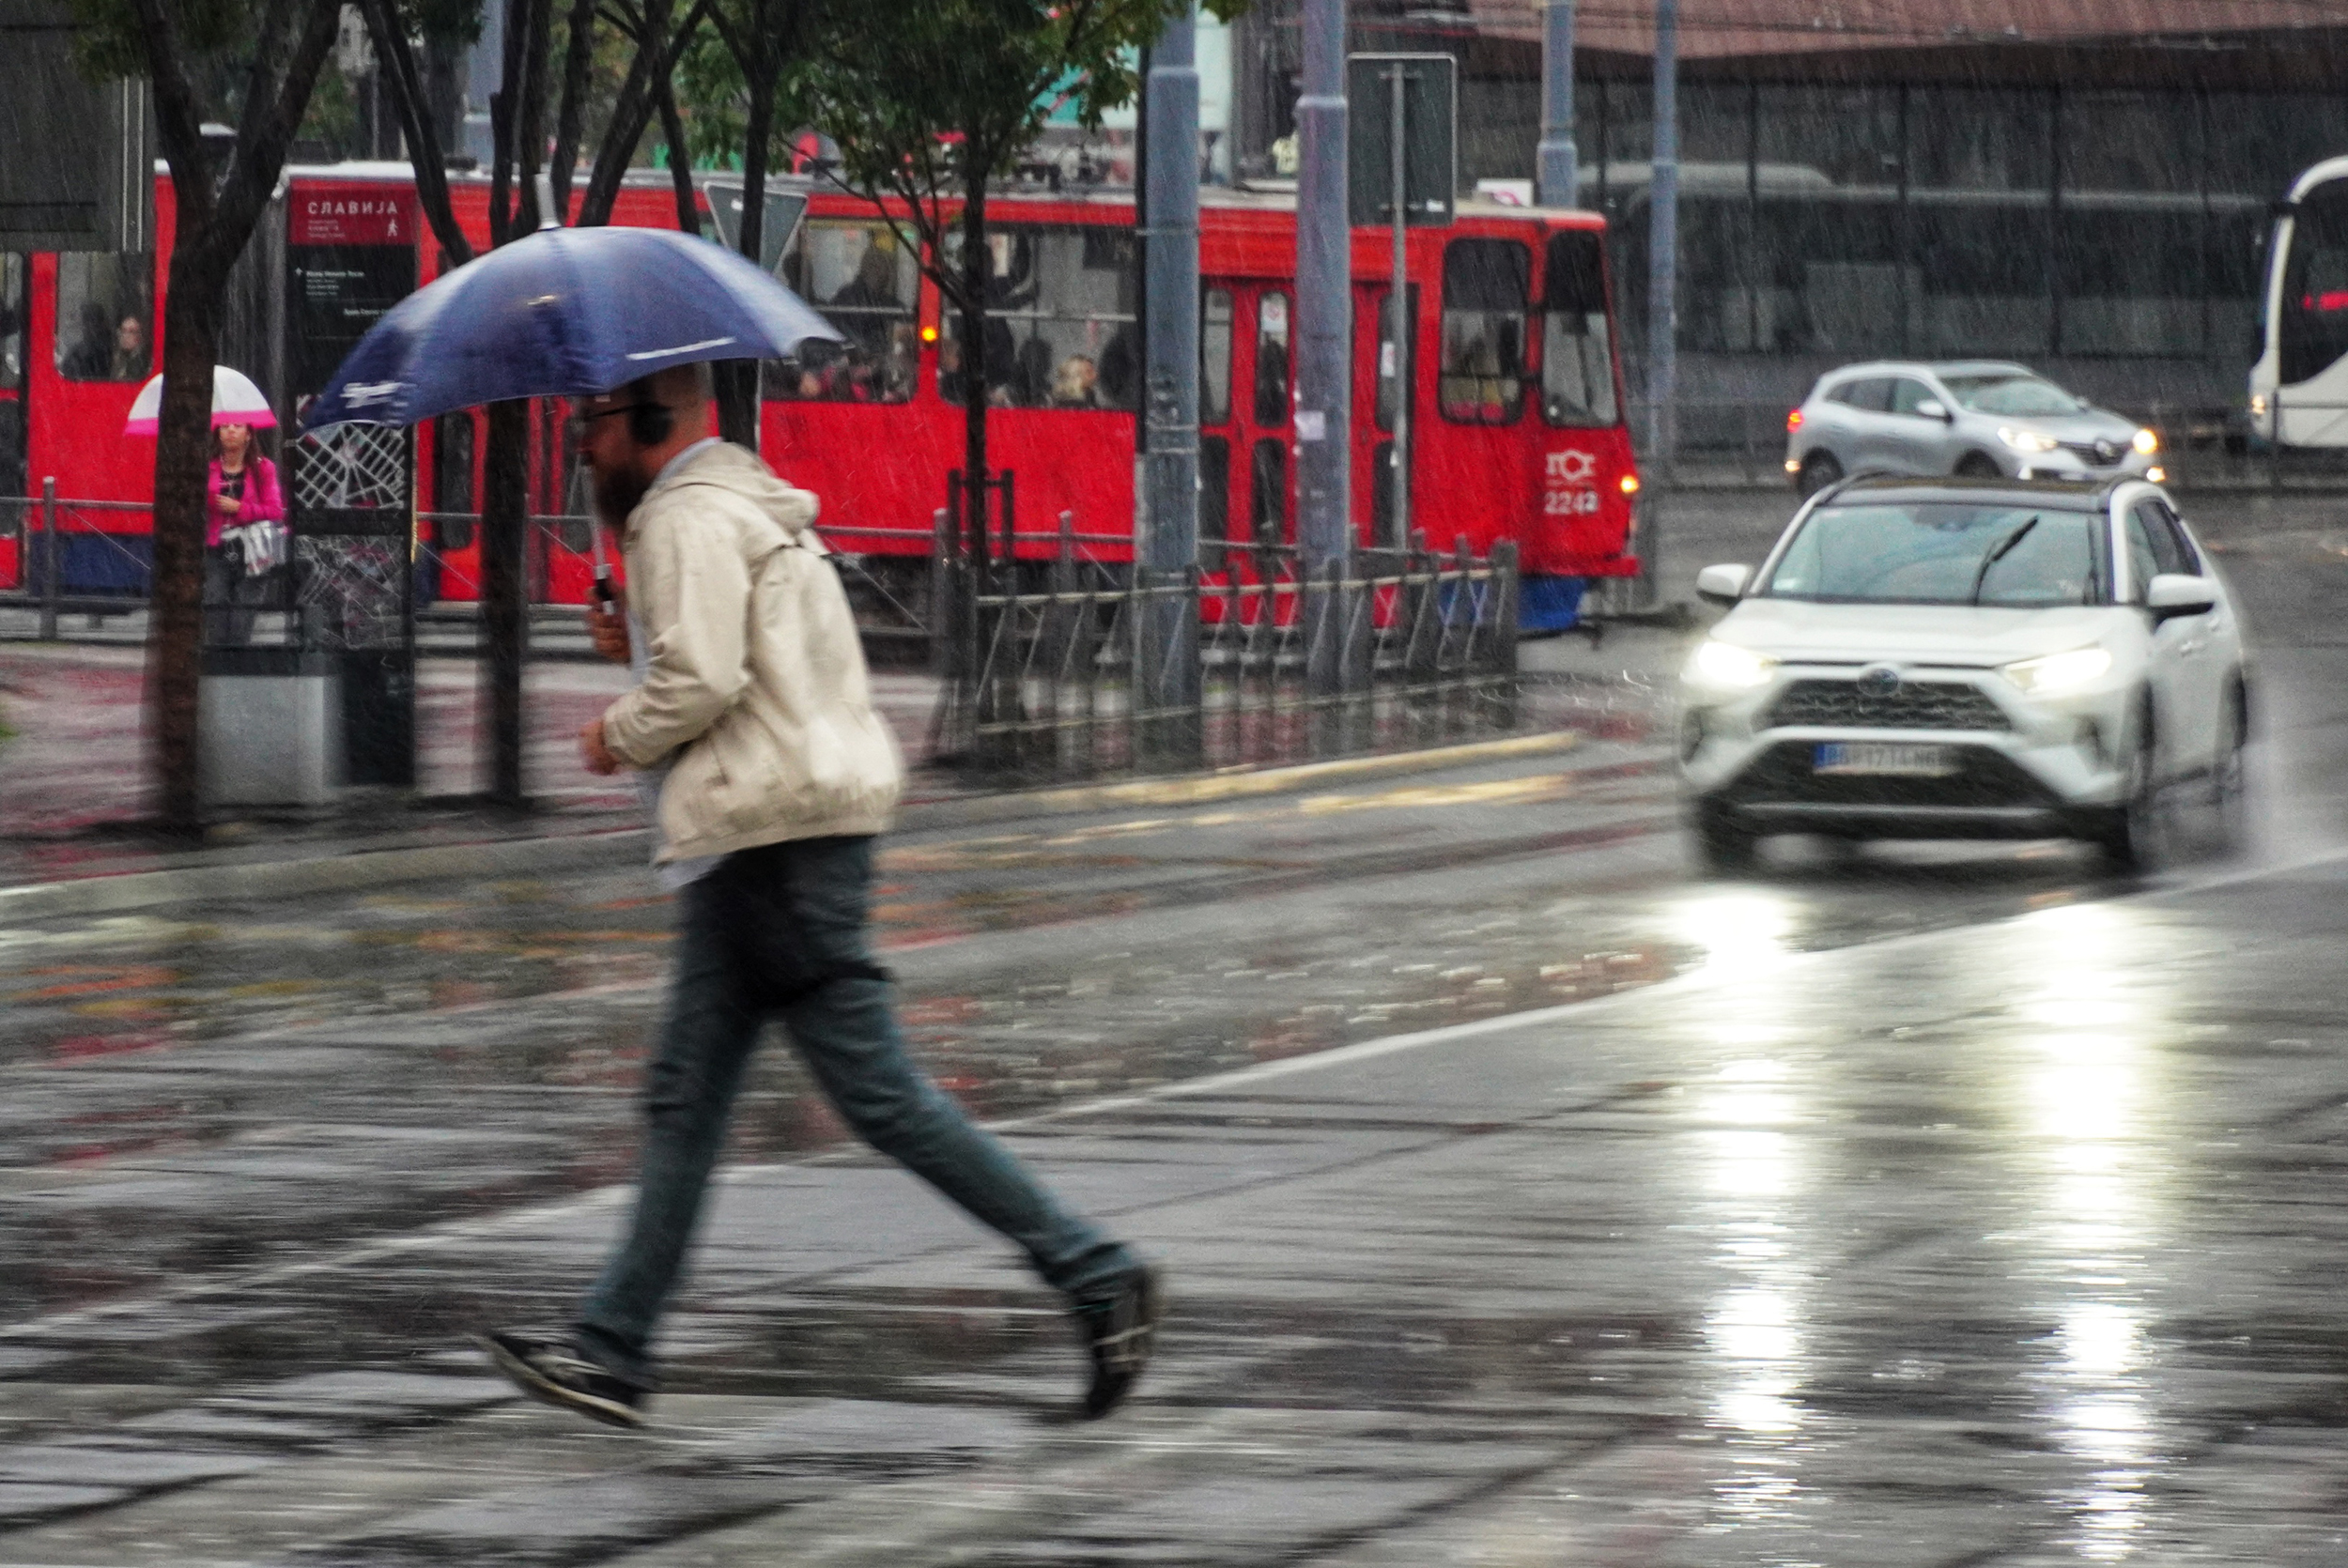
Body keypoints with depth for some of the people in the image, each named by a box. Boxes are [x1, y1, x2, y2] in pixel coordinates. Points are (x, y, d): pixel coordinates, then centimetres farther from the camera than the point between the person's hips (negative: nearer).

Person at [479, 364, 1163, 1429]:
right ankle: (610, 1350, 12)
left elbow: (703, 681, -21)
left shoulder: (688, 521, -12)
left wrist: (620, 738, -4)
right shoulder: (743, 504, 21)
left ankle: (1095, 1277, -10)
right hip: (768, 834, 11)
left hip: (774, 836, -11)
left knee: (876, 1091, -10)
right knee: (685, 1095, 10)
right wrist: (641, 644, 16)